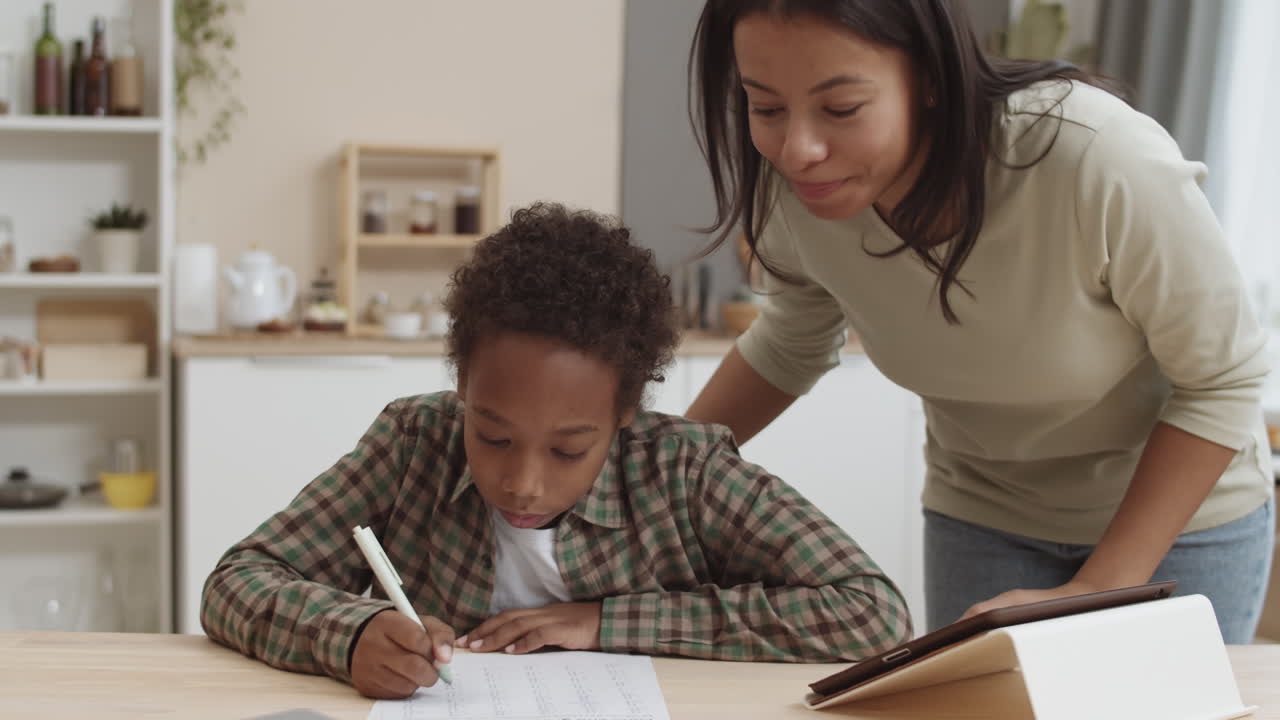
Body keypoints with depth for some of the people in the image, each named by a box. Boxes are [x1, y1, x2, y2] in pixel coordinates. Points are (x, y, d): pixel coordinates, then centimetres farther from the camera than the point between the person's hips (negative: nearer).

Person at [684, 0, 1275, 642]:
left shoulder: (1102, 160, -35)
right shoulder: (797, 182, -21)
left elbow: (1223, 382, -20)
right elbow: (790, 349, 2)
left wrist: (1093, 593, -23)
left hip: (1180, 517, -2)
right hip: (980, 514, 3)